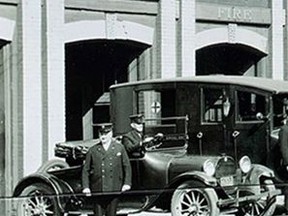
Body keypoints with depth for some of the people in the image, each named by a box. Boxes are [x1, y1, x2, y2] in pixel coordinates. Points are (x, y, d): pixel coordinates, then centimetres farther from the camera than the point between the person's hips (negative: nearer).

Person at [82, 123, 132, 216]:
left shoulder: (119, 148, 8)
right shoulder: (92, 150, 6)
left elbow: (127, 167, 10)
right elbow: (85, 170, 6)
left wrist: (127, 183, -2)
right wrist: (86, 187, -4)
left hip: (114, 190, 0)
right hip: (97, 190, 0)